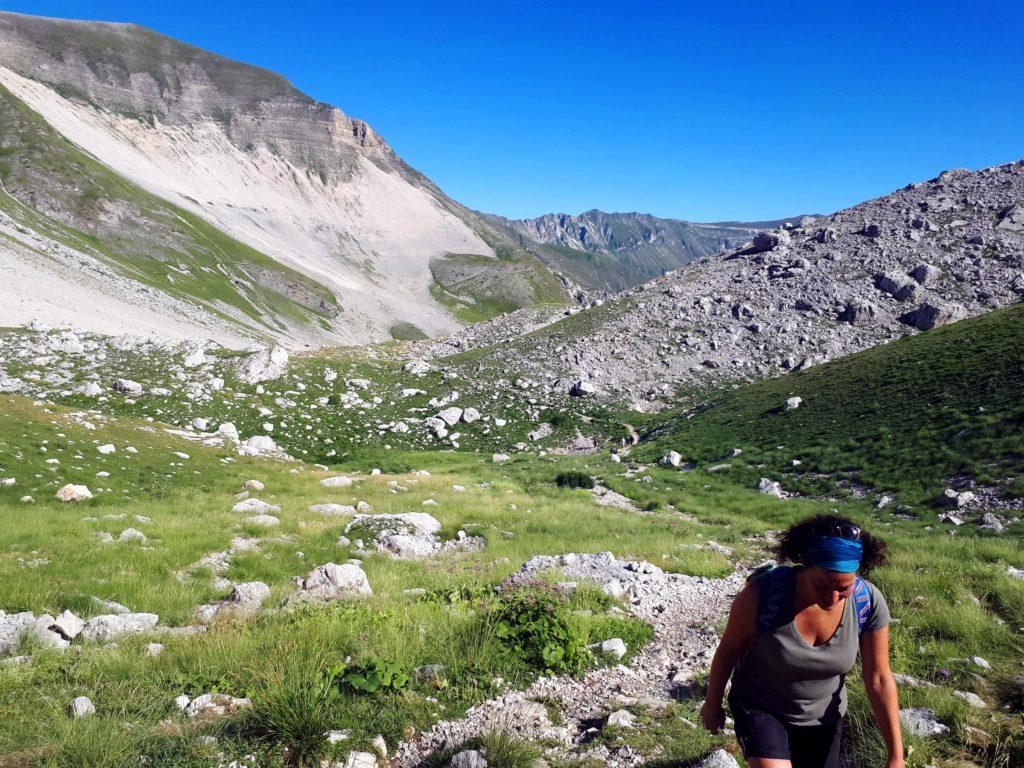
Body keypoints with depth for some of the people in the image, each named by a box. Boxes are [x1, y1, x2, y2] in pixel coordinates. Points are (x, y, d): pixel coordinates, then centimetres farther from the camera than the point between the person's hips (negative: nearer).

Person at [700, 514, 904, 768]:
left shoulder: (869, 604, -21)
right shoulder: (763, 592, -31)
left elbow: (879, 680, -10)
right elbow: (729, 649, -13)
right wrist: (713, 704, 0)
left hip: (822, 719, 4)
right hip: (759, 709, -3)